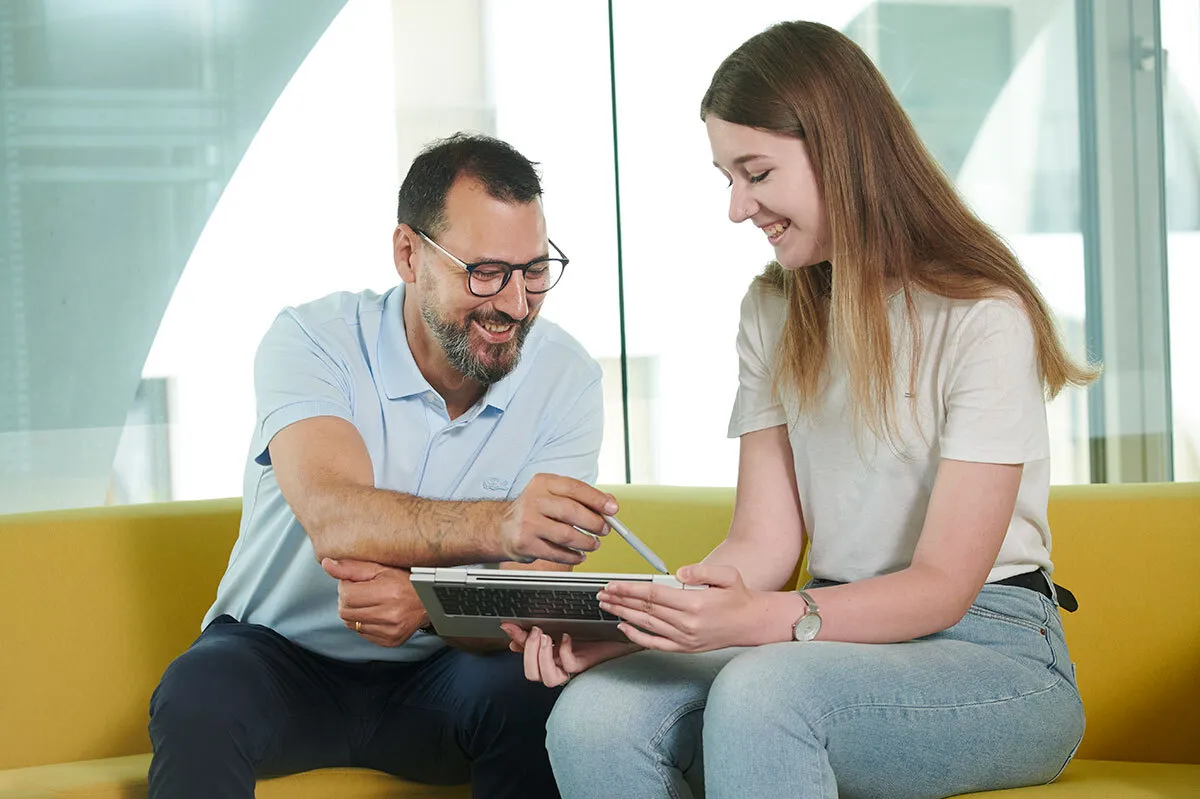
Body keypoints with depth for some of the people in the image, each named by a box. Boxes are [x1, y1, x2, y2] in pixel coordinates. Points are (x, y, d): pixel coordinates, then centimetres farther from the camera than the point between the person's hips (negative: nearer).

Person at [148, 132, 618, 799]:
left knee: (532, 695, -29)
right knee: (199, 698, -34)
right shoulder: (313, 340, -15)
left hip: (438, 671, 2)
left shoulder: (566, 377, -9)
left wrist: (429, 603, -39)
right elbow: (334, 520, -33)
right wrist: (497, 525, -52)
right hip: (281, 655, -2)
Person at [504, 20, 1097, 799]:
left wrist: (765, 621, -31)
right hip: (840, 638, 6)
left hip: (994, 655, -5)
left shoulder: (982, 318, -11)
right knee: (593, 717, -24)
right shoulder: (773, 314, 12)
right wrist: (621, 620, -15)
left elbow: (943, 586, -15)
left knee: (761, 694, -37)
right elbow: (764, 542, 4)